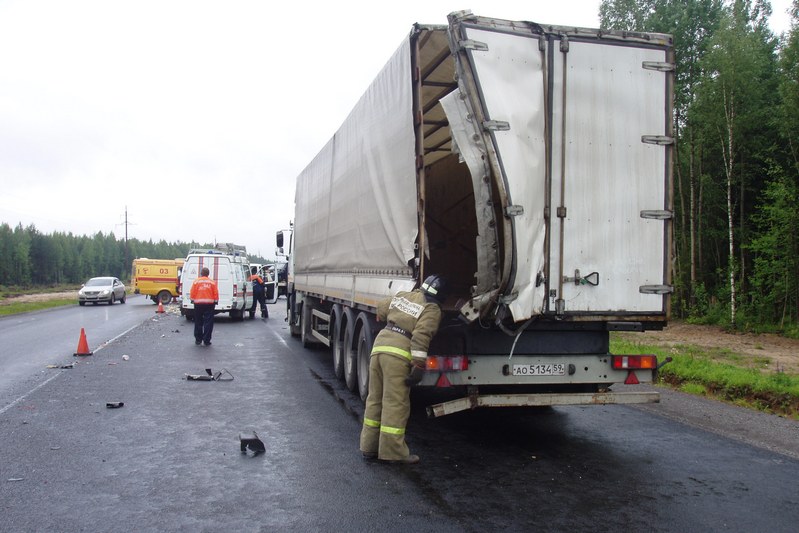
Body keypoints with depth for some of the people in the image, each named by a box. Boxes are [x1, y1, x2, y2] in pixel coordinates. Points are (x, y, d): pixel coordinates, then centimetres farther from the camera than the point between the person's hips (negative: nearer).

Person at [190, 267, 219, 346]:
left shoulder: (196, 281, 0)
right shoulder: (212, 282, -1)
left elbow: (192, 293, 0)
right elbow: (216, 294, -1)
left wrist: (192, 300, 12)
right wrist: (216, 301, 9)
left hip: (198, 304, 1)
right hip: (209, 304, -1)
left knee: (198, 322, 11)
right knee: (208, 323, 1)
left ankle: (198, 340, 16)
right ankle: (206, 340, 0)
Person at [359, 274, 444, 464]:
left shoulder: (403, 295, 18)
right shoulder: (432, 309, -2)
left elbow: (381, 309, 30)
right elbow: (421, 336, -14)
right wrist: (419, 366, -14)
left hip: (380, 343, 7)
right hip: (399, 351, -7)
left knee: (375, 399, 14)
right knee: (395, 404, -2)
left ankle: (369, 446, 22)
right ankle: (393, 452, 3)